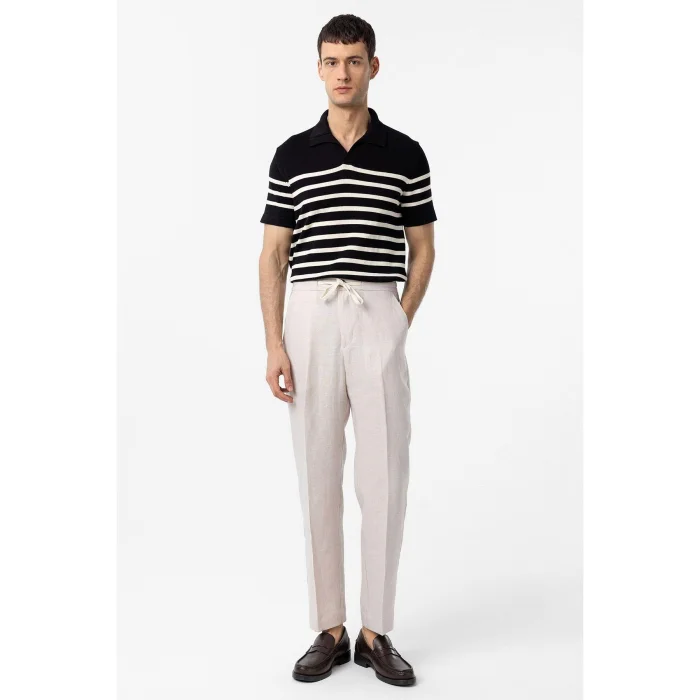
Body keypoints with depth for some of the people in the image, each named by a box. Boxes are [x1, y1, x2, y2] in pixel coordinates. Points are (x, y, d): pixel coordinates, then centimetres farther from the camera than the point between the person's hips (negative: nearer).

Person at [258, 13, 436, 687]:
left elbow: (422, 251, 8)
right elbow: (274, 254, 5)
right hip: (310, 319, 1)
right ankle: (329, 630, 17)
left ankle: (376, 632, 14)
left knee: (384, 478, 0)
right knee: (317, 476, 4)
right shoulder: (291, 154, 7)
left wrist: (399, 327, -3)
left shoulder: (405, 153, 5)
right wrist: (274, 344, -4)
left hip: (379, 318, -1)